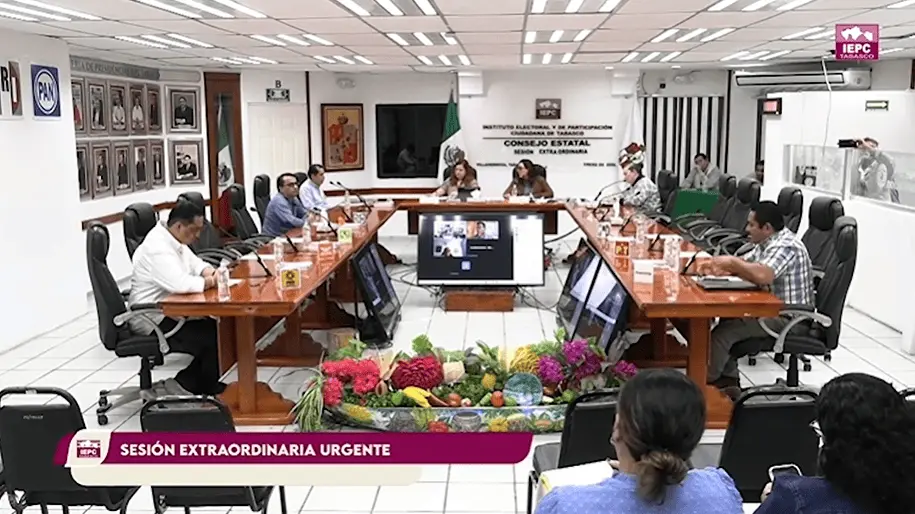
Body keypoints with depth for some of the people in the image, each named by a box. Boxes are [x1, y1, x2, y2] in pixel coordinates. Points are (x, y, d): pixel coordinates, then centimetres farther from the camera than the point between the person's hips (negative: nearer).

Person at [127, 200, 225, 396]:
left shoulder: (172, 240, 7)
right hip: (152, 319, -10)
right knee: (211, 338, -15)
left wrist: (211, 273, -5)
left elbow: (195, 264, 18)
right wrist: (211, 282, -19)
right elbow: (181, 284, -36)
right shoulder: (158, 248, -25)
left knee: (214, 327, 1)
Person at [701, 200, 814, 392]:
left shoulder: (785, 246, -22)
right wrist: (719, 266, -4)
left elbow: (762, 275, -38)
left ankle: (705, 382, 5)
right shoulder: (768, 241, 11)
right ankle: (728, 380, 13)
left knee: (722, 333, -15)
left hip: (788, 317, -11)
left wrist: (732, 261, -23)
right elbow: (745, 266, 17)